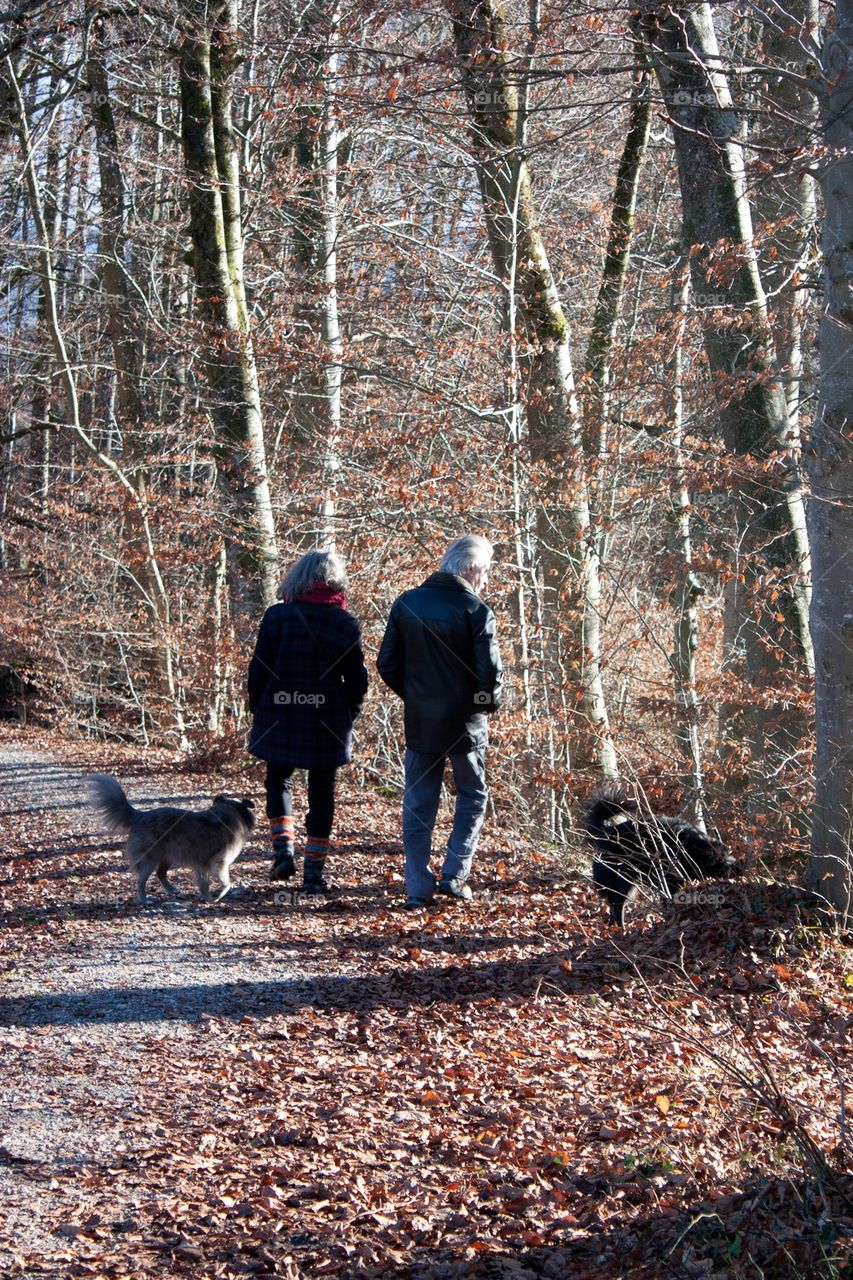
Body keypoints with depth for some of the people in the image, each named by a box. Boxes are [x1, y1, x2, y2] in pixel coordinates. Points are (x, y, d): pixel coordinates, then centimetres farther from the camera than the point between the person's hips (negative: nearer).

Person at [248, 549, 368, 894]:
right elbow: (357, 680, 1)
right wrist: (348, 716, 15)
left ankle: (283, 852, 4)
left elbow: (259, 670, -2)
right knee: (322, 792, 7)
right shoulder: (346, 624, -4)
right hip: (328, 720, 0)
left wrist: (258, 710, 10)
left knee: (279, 780, 19)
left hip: (280, 718, 0)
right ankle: (313, 871, 6)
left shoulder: (276, 616, -4)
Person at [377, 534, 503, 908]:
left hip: (419, 722, 3)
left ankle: (418, 888, 8)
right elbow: (490, 673, -16)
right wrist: (490, 703, 3)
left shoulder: (406, 604, 1)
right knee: (472, 796, 16)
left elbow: (387, 664, 2)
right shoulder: (476, 611, -12)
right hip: (465, 723, -3)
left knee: (418, 804, 9)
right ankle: (454, 874, 7)